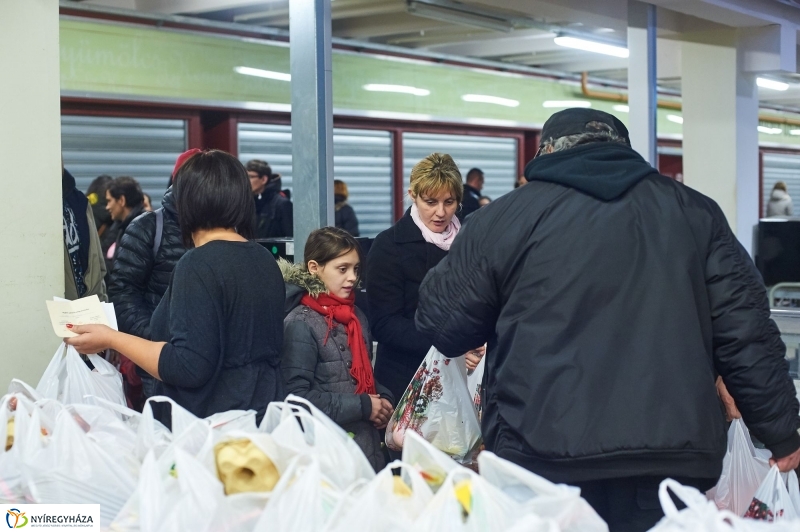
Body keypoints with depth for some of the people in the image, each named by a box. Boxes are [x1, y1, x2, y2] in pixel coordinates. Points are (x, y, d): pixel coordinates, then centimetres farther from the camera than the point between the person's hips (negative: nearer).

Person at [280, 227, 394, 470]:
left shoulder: (356, 316, 11)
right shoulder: (301, 324, -11)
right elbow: (297, 395, -18)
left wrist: (383, 400, 2)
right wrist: (363, 406, -15)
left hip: (370, 444, 7)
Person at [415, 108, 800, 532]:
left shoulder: (508, 214, 5)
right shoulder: (692, 211, 12)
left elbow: (440, 322, 11)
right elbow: (746, 331, 6)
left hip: (544, 456, -2)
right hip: (673, 458, 2)